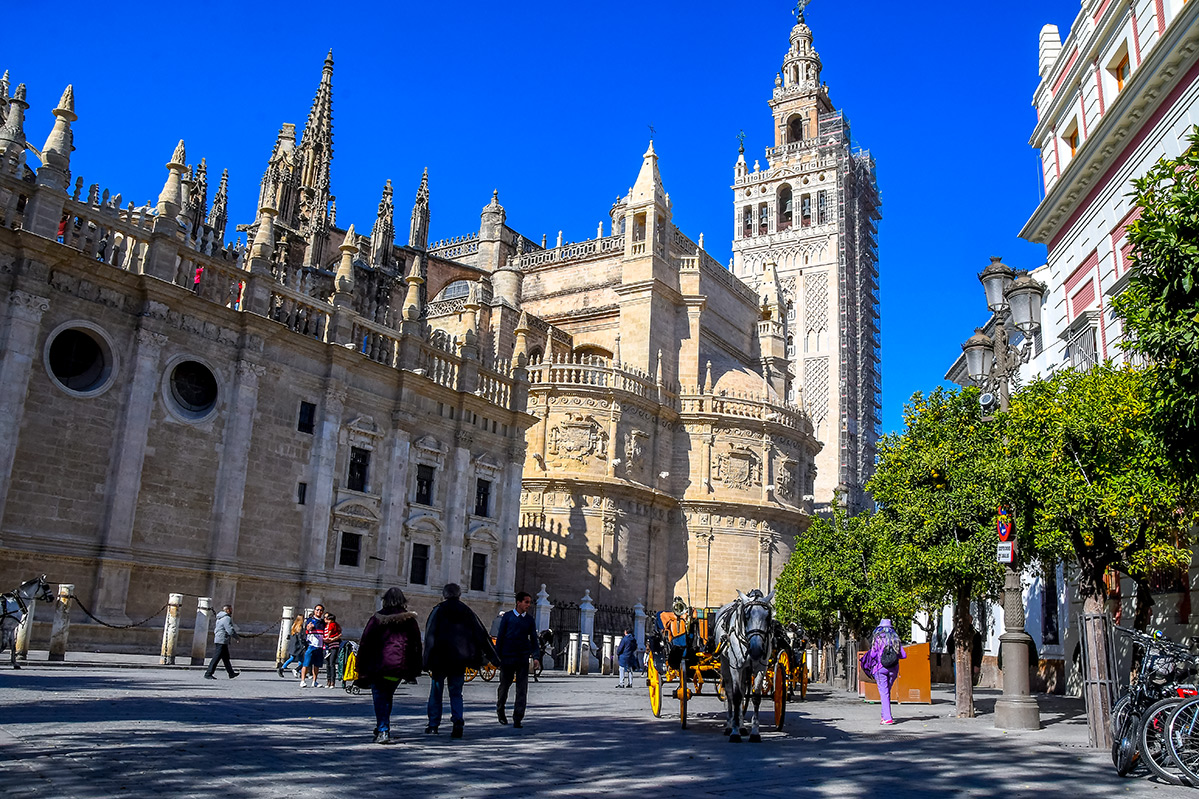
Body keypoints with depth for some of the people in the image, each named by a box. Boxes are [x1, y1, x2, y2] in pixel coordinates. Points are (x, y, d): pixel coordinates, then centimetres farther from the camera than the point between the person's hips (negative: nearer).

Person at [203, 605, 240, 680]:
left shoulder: (220, 618, 18)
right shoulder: (227, 618, -15)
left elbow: (215, 629, 25)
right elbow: (230, 630, -19)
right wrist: (237, 637, -6)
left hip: (218, 639, 11)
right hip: (222, 640, -11)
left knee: (226, 657, 15)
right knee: (217, 657, -7)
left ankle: (231, 673, 22)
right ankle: (208, 674, -6)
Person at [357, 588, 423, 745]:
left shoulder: (376, 619, -1)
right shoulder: (410, 620, 4)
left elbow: (364, 643, -1)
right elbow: (416, 645, 5)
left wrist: (362, 670, 4)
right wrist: (414, 671, 11)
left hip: (379, 666, -3)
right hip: (400, 667, 3)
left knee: (380, 698, 4)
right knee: (387, 696, 19)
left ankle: (383, 731, -8)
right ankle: (382, 729, 24)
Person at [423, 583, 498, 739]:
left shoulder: (438, 611, -3)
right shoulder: (466, 611, 6)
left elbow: (430, 636, -8)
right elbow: (481, 634, 7)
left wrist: (427, 661, -7)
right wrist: (494, 657, 11)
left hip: (440, 658, -2)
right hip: (459, 660, 2)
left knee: (436, 691, 11)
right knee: (456, 693, 9)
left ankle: (433, 725, 15)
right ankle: (458, 723, -8)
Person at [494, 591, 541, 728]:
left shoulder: (529, 619, 7)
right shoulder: (507, 617, 0)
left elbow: (534, 639, 10)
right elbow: (500, 637, 1)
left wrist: (536, 656, -1)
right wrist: (497, 657, -2)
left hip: (523, 658, 2)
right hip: (508, 657, -2)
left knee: (522, 689, -4)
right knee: (504, 685, 10)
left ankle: (518, 719, 0)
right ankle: (500, 710, 35)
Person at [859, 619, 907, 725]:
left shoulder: (877, 638, -3)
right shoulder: (895, 638, 7)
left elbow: (873, 654, -10)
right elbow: (903, 655, 5)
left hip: (880, 667, -3)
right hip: (893, 668, 3)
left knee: (884, 693, -3)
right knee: (887, 691, 18)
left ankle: (888, 718, -9)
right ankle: (884, 715, 19)